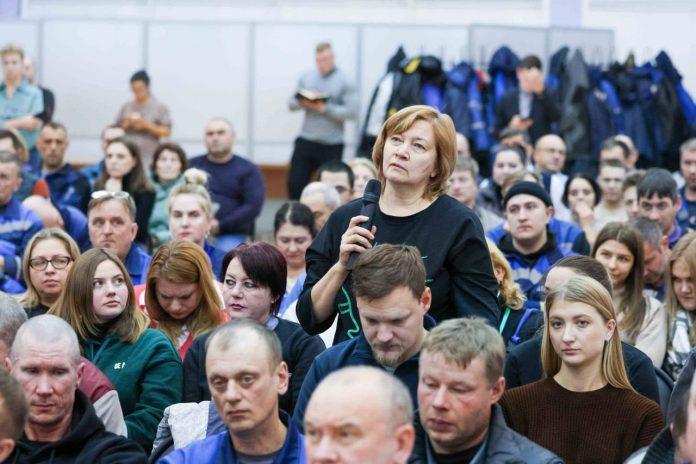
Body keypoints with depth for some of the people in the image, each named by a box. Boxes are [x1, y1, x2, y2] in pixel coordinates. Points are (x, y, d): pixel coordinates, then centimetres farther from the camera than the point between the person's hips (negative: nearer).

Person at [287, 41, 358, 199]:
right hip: (305, 140, 4)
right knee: (294, 183, 1)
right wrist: (304, 102, -10)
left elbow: (352, 112, -11)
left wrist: (325, 108, -18)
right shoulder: (306, 77, 9)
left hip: (331, 145, -3)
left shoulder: (344, 81, -3)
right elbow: (291, 104, 12)